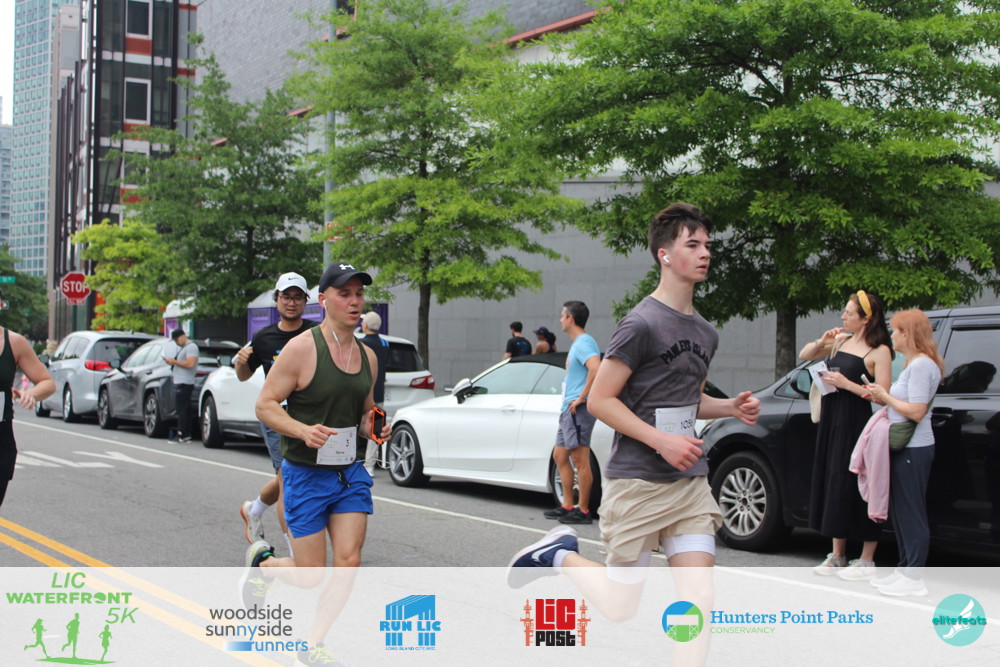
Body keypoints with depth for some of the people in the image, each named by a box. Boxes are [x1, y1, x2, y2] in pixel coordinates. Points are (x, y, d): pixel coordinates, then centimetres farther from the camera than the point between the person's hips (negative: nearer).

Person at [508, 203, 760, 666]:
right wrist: (662, 441, -21)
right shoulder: (642, 323, -12)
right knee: (621, 606, 3)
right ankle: (559, 555, 27)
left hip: (690, 481, 7)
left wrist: (731, 408, 7)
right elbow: (600, 401, -13)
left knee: (699, 598, -3)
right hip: (637, 483, -7)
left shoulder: (705, 333, 13)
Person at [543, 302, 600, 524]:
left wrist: (581, 398, -25)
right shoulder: (576, 343, 20)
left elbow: (596, 369, -32)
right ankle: (567, 506, 19)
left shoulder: (584, 342, -13)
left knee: (580, 460, -7)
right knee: (559, 455, 14)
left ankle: (583, 511, -4)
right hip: (569, 410, 11)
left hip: (579, 409, -11)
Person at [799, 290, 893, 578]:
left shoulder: (879, 351, -9)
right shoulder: (842, 340, 12)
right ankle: (837, 556, 21)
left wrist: (847, 384, -19)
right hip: (832, 423, 7)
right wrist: (821, 343, 2)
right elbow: (804, 355, 21)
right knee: (833, 487, 11)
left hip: (859, 426, -7)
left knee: (858, 489, -4)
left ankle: (866, 561, 5)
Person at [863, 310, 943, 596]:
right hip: (906, 447, 11)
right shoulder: (913, 364, 17)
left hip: (913, 451, -11)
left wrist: (885, 397, -12)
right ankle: (905, 569, 23)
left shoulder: (921, 365, -16)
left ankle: (913, 578, -2)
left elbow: (916, 411, -23)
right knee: (900, 513, 15)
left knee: (911, 514, -6)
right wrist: (883, 398, 2)